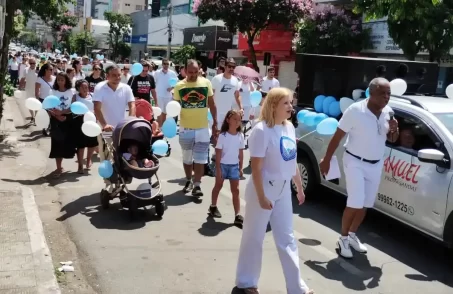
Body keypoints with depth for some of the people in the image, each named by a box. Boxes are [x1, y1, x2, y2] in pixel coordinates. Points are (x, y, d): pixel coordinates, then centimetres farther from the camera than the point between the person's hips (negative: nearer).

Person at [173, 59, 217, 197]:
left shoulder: (206, 83, -3)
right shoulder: (179, 86, -5)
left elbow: (211, 104, 5)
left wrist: (215, 122, 5)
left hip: (202, 127, 0)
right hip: (185, 127, 1)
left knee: (200, 158, 0)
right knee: (187, 157, 15)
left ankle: (197, 185, 6)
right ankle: (188, 181, 32)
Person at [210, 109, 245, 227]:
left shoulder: (240, 135, -1)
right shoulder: (223, 135, -12)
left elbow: (241, 153, 5)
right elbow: (218, 153, -11)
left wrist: (240, 168, 5)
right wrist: (218, 168, -13)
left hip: (234, 166, 3)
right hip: (223, 165, -3)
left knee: (236, 190, 0)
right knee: (218, 186, 16)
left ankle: (237, 215, -2)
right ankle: (213, 207, 36)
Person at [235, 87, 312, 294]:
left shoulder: (289, 127, 4)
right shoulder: (262, 130, -20)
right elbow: (256, 167, -19)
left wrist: (300, 188, 16)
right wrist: (261, 197, -20)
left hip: (283, 191, 7)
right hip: (264, 190, -7)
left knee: (287, 239, 13)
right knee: (254, 238, 8)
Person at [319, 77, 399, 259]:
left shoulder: (388, 112, -3)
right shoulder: (355, 110, -19)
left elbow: (392, 140, 8)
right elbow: (337, 137, -13)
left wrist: (394, 129, -14)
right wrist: (326, 160, -11)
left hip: (376, 165, 6)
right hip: (355, 162, -6)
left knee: (365, 204, 13)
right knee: (355, 203, -11)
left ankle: (352, 235, 32)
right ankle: (343, 239, 9)